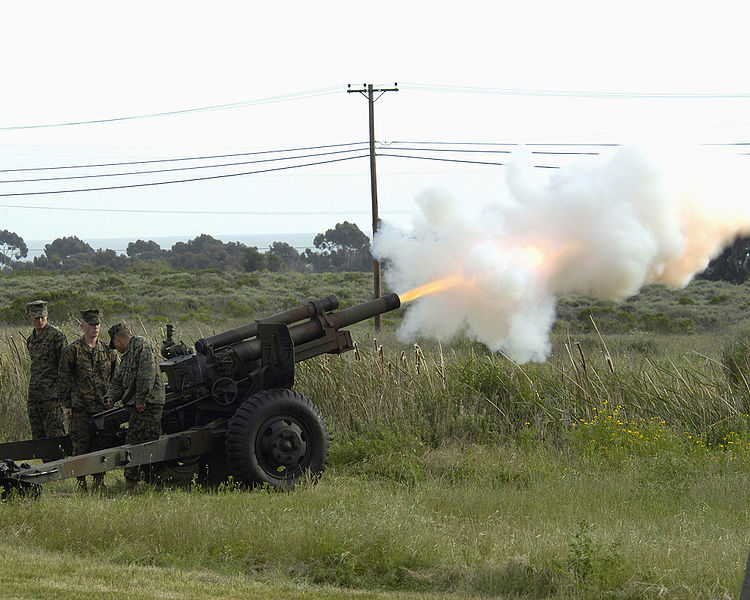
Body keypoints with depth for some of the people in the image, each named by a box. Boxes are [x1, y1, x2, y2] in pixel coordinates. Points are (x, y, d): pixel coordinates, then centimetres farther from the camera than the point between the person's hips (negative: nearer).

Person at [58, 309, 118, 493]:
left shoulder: (108, 351, 10)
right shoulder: (72, 350, -1)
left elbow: (116, 378, 18)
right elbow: (63, 379, 1)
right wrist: (66, 404, -3)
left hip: (103, 407, 3)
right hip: (80, 408, -3)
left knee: (101, 444, 4)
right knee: (80, 445, -2)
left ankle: (99, 481, 13)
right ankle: (81, 482, 5)